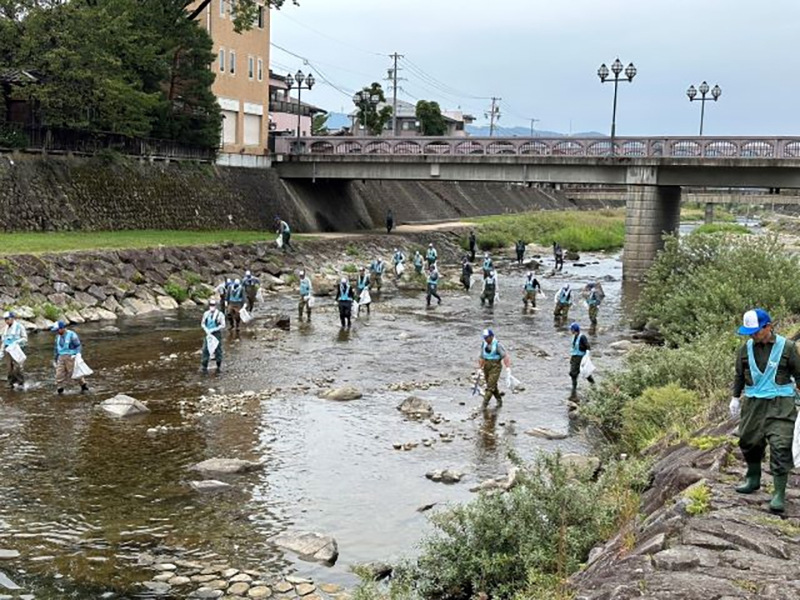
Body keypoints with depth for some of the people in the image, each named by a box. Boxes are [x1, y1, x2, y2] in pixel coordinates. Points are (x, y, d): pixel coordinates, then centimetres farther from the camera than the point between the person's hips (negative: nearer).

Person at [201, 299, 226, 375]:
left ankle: (218, 367, 21)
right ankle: (204, 368, 8)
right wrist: (206, 330, -8)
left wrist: (213, 329, -17)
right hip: (208, 334, 3)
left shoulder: (220, 314, -10)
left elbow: (223, 325, -11)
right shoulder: (206, 314, 3)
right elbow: (202, 323, 11)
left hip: (217, 334, -3)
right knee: (205, 350, 0)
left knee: (218, 351, 6)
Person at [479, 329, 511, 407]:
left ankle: (484, 403, -11)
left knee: (490, 386, -11)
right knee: (493, 386, 15)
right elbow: (482, 357, 17)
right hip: (487, 368, 7)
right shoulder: (484, 345, 6)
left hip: (495, 368, -7)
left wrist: (508, 368, -23)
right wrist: (480, 368, 18)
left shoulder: (497, 345, -14)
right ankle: (499, 401, 30)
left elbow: (505, 356, -16)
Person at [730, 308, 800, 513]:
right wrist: (735, 398, 17)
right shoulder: (746, 349, 5)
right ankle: (753, 479, 34)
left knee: (780, 447, -10)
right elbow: (739, 375, 16)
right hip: (753, 404, 4)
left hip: (780, 404, -4)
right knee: (749, 441, 11)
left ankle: (779, 493, -8)